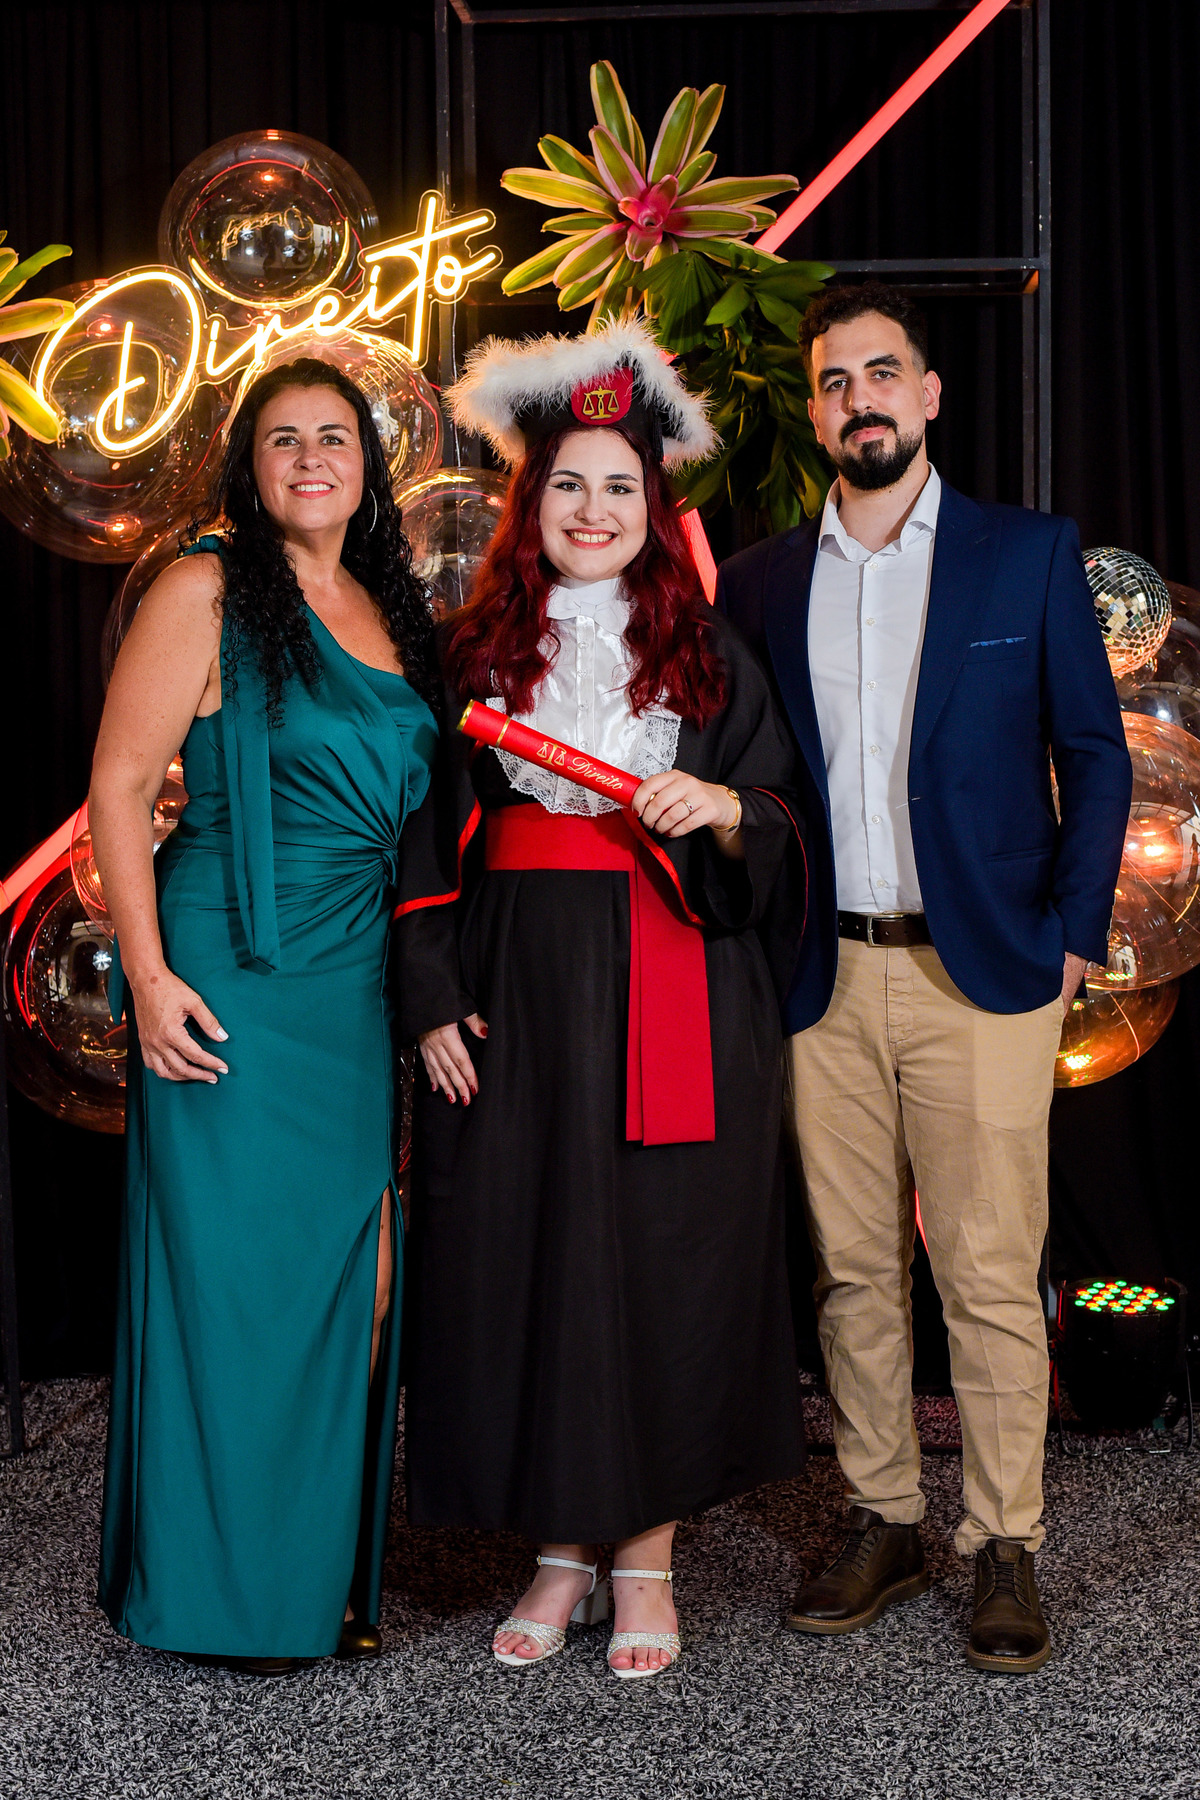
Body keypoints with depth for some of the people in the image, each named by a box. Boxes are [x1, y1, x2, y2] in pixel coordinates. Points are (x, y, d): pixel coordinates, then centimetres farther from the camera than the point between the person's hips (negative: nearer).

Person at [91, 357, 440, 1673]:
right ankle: (221, 1586, 16)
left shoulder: (389, 611, 14)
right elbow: (119, 786, -8)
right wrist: (148, 974, -15)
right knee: (230, 1276, 1)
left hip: (362, 986, 6)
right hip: (234, 982, -6)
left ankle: (325, 1567, 22)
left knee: (357, 1283, 7)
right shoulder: (207, 591, -4)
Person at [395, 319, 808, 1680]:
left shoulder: (706, 654, 8)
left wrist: (721, 809, -14)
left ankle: (647, 1559, 15)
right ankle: (562, 1550, 18)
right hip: (516, 993, 1)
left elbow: (782, 836, 7)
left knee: (662, 1256, 1)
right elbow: (427, 837, 6)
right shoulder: (472, 651, 8)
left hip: (673, 1000, 0)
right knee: (522, 1258, 2)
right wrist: (434, 1001, -2)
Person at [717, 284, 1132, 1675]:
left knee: (991, 1274, -2)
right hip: (824, 984, 3)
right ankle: (881, 1525, 22)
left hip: (979, 972, -2)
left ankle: (1005, 1550, 11)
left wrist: (1073, 934, -3)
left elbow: (1094, 755, 5)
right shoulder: (760, 581, 10)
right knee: (851, 1271, 9)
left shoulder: (1029, 555, 4)